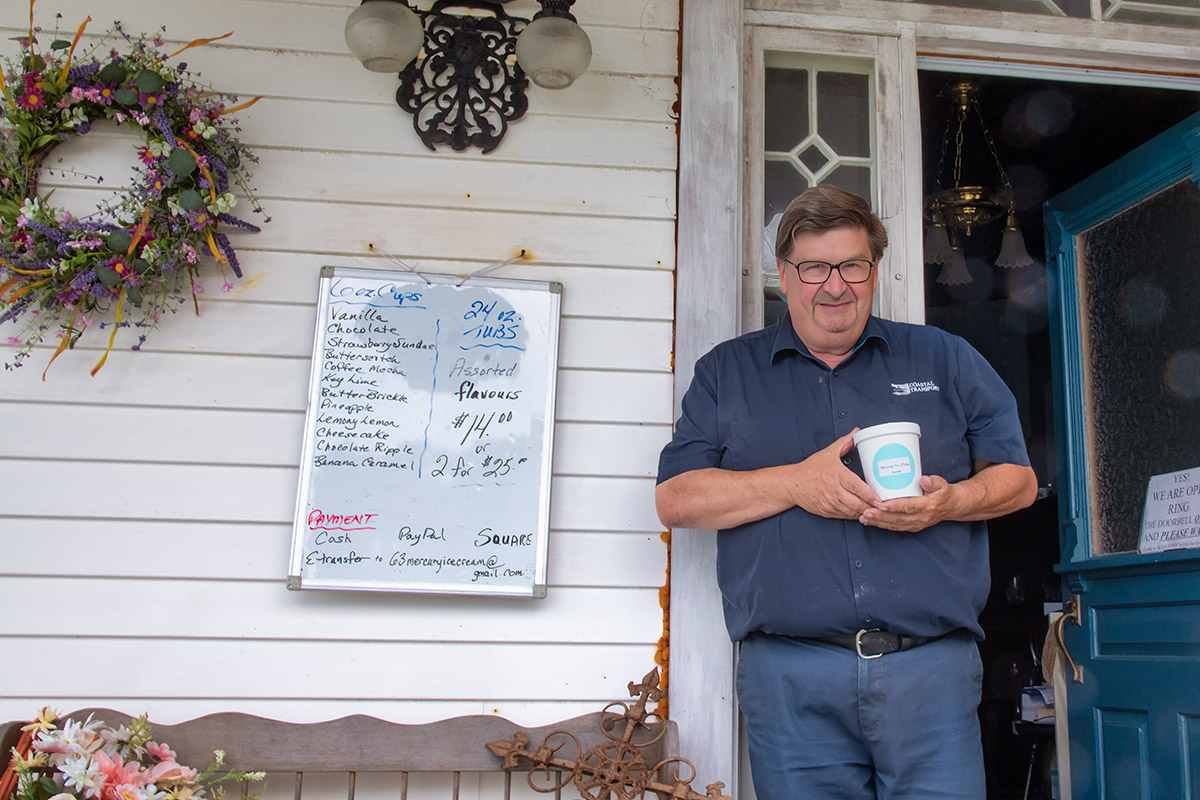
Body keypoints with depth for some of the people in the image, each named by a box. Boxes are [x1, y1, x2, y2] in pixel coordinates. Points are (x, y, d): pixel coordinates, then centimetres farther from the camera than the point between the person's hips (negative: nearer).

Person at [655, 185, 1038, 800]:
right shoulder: (727, 371, 12)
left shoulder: (946, 358, 15)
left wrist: (949, 501, -8)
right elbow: (675, 499, 3)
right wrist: (796, 483, -10)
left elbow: (1018, 477, 14)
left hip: (930, 665, 1)